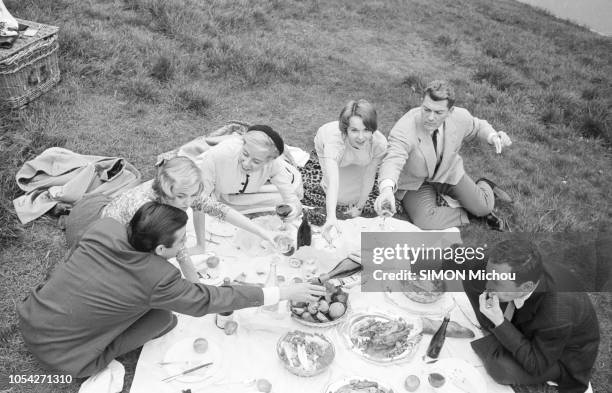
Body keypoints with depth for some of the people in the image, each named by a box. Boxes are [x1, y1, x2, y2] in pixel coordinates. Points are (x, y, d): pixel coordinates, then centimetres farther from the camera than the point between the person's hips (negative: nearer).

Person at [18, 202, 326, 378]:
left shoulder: (105, 227, -12)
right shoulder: (157, 280, -28)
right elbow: (209, 300, -16)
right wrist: (284, 293, -12)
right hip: (58, 354, -6)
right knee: (165, 319, -7)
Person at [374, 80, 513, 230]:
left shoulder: (460, 117, -20)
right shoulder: (404, 129, -35)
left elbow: (477, 126, 4)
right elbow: (393, 160, -50)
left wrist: (493, 136, -19)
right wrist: (387, 189, -71)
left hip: (449, 173, 3)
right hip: (416, 182, -3)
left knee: (484, 207, -7)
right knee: (425, 222, -26)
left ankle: (484, 186, 29)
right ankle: (465, 213, 2)